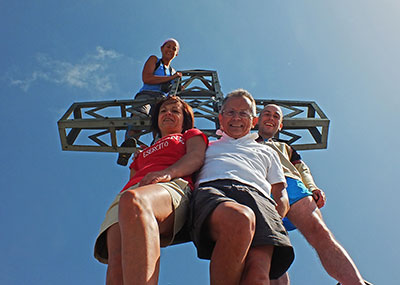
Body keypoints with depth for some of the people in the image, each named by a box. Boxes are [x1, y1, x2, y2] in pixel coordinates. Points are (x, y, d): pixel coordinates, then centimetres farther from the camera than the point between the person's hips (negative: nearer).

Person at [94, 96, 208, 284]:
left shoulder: (191, 135, 33)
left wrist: (168, 172, -9)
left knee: (133, 201, -45)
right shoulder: (142, 155, 47)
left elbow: (196, 157, 10)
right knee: (117, 261, -32)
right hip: (126, 196, 4)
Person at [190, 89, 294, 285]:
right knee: (241, 219, -45)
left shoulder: (266, 151, 41)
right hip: (212, 189, -1)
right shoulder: (207, 146, 40)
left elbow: (281, 192, 30)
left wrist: (277, 214, 6)